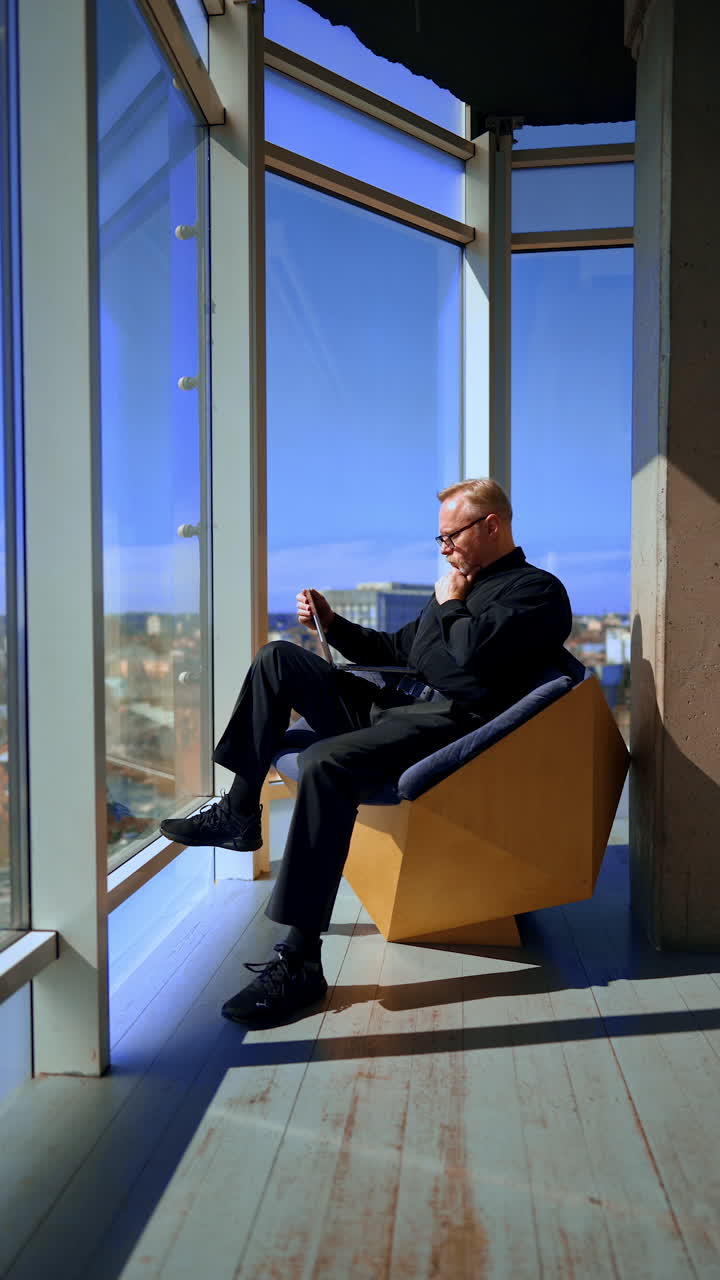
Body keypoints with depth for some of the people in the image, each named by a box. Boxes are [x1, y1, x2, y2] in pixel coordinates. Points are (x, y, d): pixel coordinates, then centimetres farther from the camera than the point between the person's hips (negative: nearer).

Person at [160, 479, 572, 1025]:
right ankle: (239, 812, 8)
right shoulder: (462, 583, 26)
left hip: (445, 723, -10)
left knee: (327, 764, -36)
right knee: (278, 657, 9)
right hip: (391, 708, 10)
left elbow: (474, 652, -20)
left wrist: (449, 604, -2)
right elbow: (395, 648, 30)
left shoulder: (539, 590, -3)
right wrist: (332, 622, 18)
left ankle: (299, 961, -31)